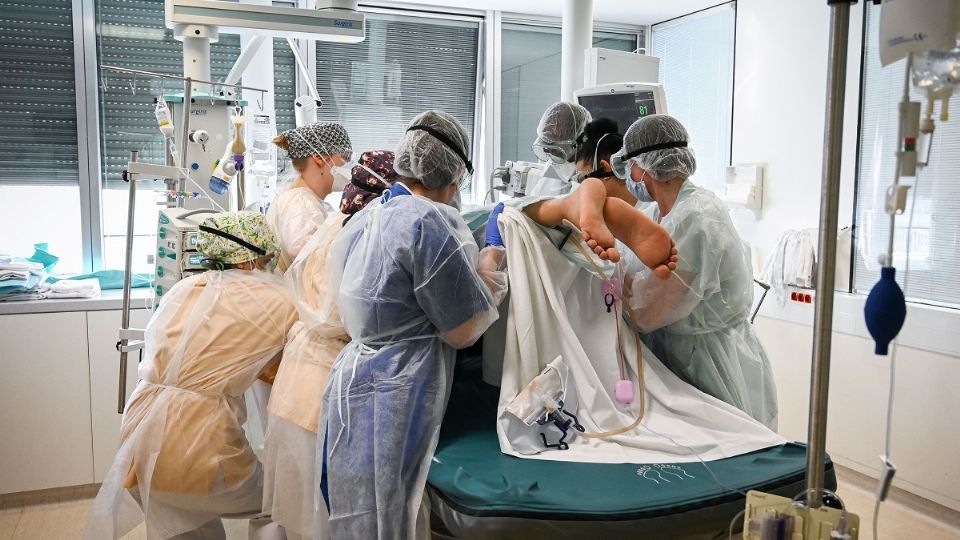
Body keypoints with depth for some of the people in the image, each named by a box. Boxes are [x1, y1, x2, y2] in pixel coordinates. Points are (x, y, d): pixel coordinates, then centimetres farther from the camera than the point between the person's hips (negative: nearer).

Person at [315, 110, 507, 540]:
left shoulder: (362, 220, 10)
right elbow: (463, 331, -12)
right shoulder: (431, 221, -16)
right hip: (390, 407, -9)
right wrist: (490, 268, 4)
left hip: (350, 386, 9)